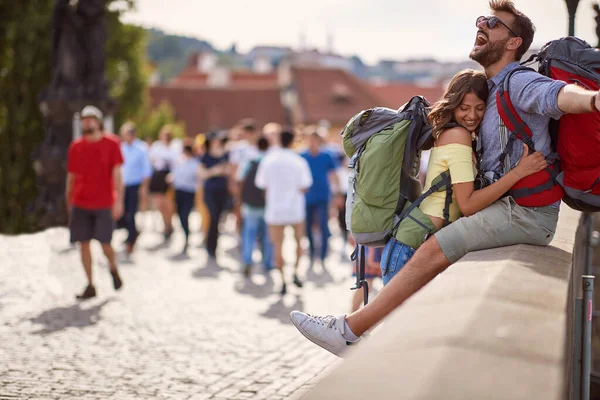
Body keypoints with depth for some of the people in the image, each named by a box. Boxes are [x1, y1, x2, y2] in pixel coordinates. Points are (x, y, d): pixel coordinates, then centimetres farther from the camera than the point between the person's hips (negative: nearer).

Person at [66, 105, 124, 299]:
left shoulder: (111, 144, -1)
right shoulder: (75, 147, 7)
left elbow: (117, 174, -5)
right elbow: (71, 178, 12)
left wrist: (119, 201, -13)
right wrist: (69, 206, 13)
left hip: (104, 204, -3)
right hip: (80, 204, 3)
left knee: (105, 244, -6)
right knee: (83, 244, 0)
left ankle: (113, 269, 26)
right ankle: (90, 286, 9)